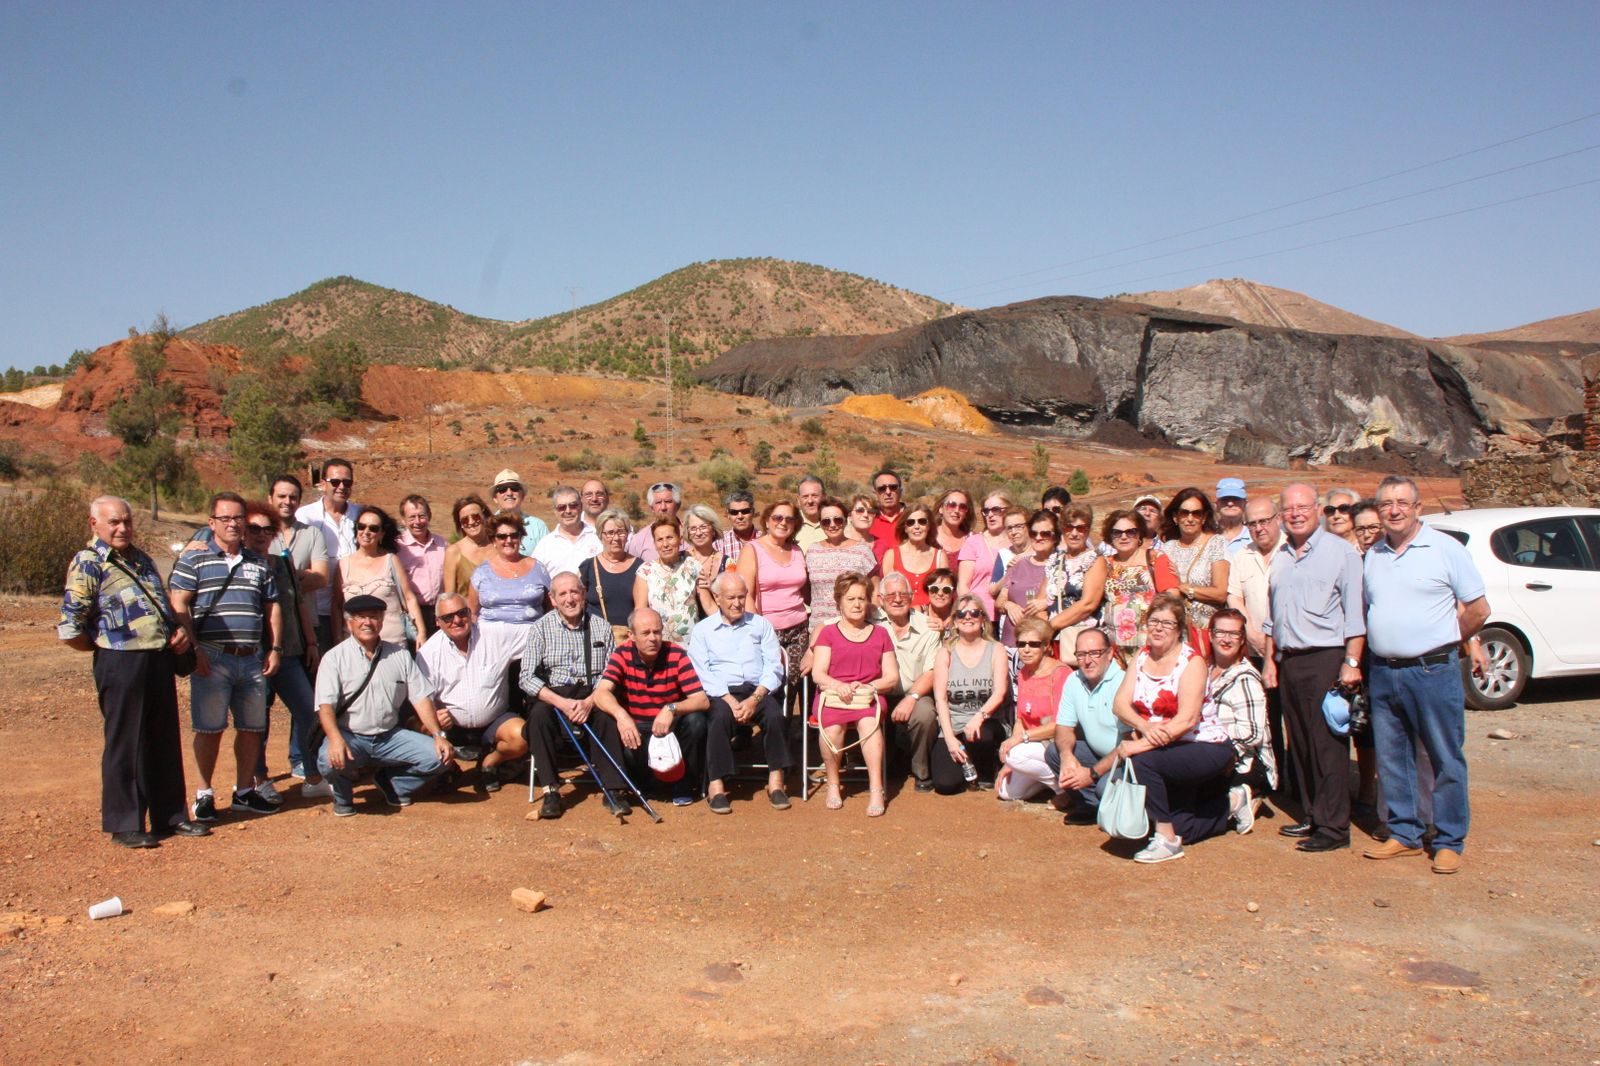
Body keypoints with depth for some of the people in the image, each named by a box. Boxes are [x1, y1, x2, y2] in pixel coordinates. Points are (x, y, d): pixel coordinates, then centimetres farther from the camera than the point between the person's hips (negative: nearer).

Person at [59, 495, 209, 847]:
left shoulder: (142, 560, 16)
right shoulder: (88, 564, -8)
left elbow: (164, 605, 28)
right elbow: (70, 630, -13)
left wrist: (179, 630, 9)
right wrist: (108, 645, 1)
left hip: (161, 659, 7)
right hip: (121, 665, -7)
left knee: (166, 742, 13)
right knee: (125, 746, 2)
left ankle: (170, 815, 24)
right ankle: (124, 825, 13)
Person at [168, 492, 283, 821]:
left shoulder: (259, 563, 15)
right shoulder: (194, 560, 1)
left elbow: (272, 608, 18)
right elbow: (178, 606, -5)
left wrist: (274, 649, 10)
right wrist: (194, 649, -12)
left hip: (252, 659, 4)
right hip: (212, 658, -4)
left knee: (252, 728, 9)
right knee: (209, 729, 0)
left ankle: (244, 791, 22)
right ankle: (204, 794, 12)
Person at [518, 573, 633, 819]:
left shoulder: (601, 627, 7)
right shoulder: (541, 629, 4)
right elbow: (528, 677, -5)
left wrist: (590, 702, -18)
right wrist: (562, 702, -20)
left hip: (593, 696, 0)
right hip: (552, 695, 0)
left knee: (608, 716, -31)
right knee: (539, 714, -32)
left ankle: (612, 789, -24)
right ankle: (550, 790, -27)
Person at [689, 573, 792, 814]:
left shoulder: (761, 625, 16)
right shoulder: (702, 629, 12)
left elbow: (774, 667, 6)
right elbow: (702, 673, -1)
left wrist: (755, 699, -12)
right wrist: (730, 701, -16)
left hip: (758, 691, 2)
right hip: (720, 693, -1)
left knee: (775, 714, -29)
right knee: (721, 716, -34)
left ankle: (776, 782, -22)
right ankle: (716, 785, -30)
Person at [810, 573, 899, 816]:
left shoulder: (880, 634, 19)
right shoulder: (828, 632, 15)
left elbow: (892, 677, 11)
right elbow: (818, 673, 3)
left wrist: (867, 687, -8)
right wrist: (838, 686, -18)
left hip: (869, 696, 1)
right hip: (832, 695, 0)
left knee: (869, 723, -35)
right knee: (832, 726, -34)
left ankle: (876, 789, -37)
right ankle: (833, 785, -15)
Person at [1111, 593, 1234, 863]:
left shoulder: (1192, 661, -15)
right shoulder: (1141, 657, 2)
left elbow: (1186, 719, -27)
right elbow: (1120, 704, -7)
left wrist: (1141, 745, -33)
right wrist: (1144, 726, -29)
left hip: (1205, 747, -6)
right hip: (1166, 750, 7)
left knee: (1142, 761, -31)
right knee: (1181, 829, 6)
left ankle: (1167, 840, -16)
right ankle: (1227, 801, 34)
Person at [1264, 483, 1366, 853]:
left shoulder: (1339, 551, -4)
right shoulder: (1280, 556, 16)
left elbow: (1355, 612, -8)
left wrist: (1352, 662, -14)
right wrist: (1270, 659, 16)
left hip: (1325, 659, -7)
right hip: (1288, 661, 7)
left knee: (1328, 746, -5)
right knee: (1299, 745, 10)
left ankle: (1333, 827, 0)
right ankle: (1313, 816, 20)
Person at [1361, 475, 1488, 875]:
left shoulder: (1445, 549, -3)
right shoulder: (1373, 555, 11)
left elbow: (1478, 609, -1)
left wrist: (1441, 643, 5)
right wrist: (1382, 646, 8)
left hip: (1433, 672, -5)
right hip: (1383, 673, 5)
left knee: (1446, 761, 2)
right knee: (1392, 759, 11)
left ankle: (1449, 842, 12)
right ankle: (1404, 834, 22)